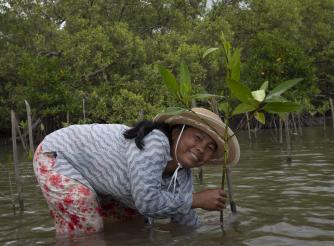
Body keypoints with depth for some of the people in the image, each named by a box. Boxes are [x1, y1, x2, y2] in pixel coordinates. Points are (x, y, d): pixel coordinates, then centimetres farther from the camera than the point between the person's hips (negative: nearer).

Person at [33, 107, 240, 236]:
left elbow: (187, 224, 2)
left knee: (135, 218, 13)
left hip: (95, 178, 9)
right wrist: (197, 200, -28)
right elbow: (146, 201, -38)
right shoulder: (154, 141, -33)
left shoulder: (183, 180, -8)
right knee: (86, 234, -19)